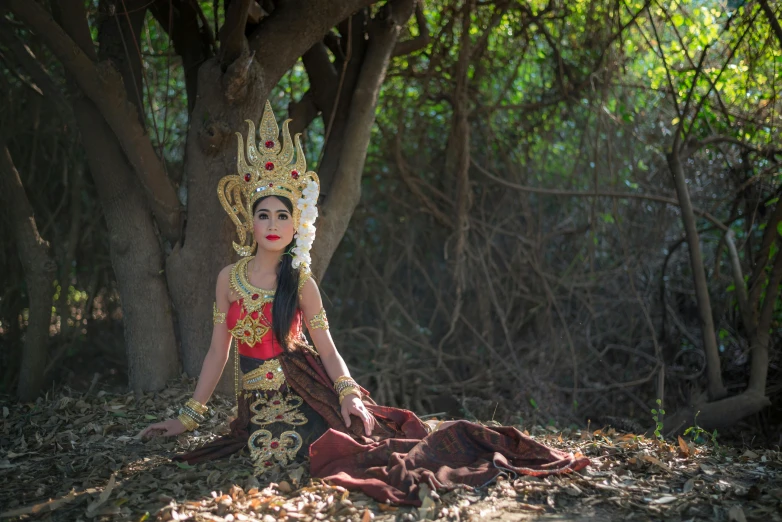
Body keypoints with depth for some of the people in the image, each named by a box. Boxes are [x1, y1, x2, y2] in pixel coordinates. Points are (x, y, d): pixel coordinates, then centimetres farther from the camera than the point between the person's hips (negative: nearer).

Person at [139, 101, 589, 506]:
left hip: (303, 387, -1)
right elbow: (218, 352, 8)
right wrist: (188, 416, 7)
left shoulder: (301, 282, 0)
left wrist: (348, 393, -20)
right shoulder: (230, 277, 4)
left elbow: (327, 347, -2)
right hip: (260, 401, 1)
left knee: (361, 428, -27)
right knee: (273, 451, -27)